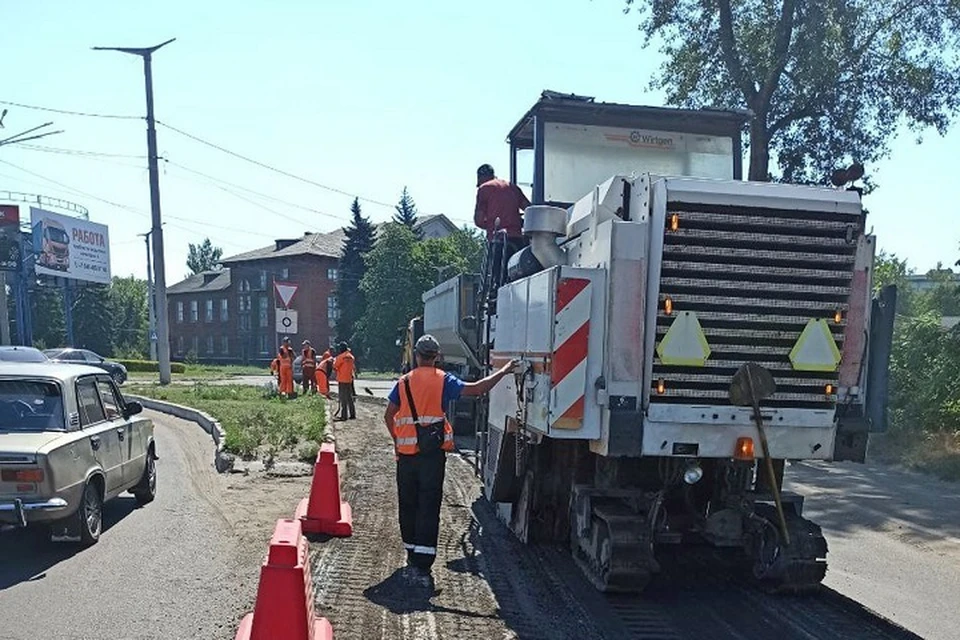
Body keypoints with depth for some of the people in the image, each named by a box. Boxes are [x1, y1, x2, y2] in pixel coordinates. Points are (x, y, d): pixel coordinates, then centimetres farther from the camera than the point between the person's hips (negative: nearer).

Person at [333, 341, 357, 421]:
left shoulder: (341, 356, -13)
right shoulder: (351, 357, 9)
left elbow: (335, 367, -7)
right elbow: (354, 368, 17)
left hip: (342, 379, -7)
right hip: (349, 379, 7)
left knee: (343, 398, -3)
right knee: (349, 398, 14)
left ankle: (344, 415, -5)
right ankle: (352, 415, 17)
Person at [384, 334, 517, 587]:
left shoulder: (404, 382, 7)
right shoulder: (443, 380, -3)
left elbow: (389, 416, 7)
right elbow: (476, 389, -10)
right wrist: (503, 371, -1)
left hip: (406, 454, 3)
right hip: (432, 452, -3)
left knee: (408, 505, 16)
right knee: (428, 507, -2)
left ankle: (413, 556, 29)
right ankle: (421, 565, -7)